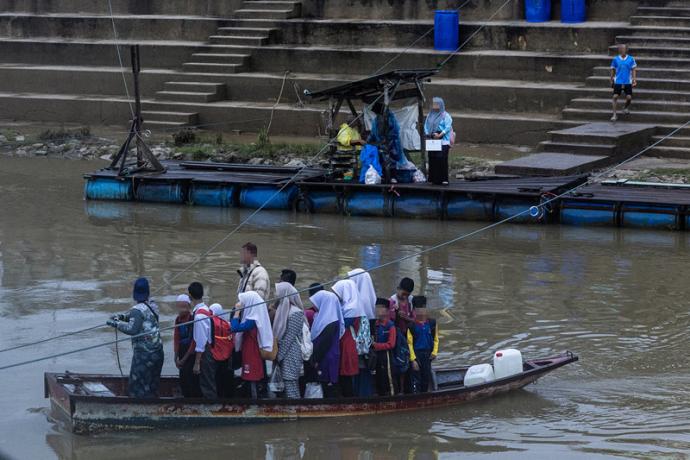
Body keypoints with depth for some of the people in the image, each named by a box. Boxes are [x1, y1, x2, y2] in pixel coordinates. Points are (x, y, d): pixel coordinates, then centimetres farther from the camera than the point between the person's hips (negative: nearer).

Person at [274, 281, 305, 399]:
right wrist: (278, 353, 8)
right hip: (284, 354, 8)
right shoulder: (283, 309, 12)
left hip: (291, 355, -8)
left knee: (291, 384, -9)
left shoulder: (295, 313, -13)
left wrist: (280, 354, -12)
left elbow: (290, 337, -15)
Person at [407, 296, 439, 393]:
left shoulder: (432, 323, 3)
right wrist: (413, 360, -11)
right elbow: (409, 343, -6)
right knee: (416, 381, -6)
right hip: (416, 355, -4)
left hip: (427, 355, 4)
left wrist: (434, 352, -3)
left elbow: (436, 340, 11)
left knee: (426, 379, 9)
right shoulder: (412, 325, -7)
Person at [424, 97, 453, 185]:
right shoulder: (430, 115, 17)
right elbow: (426, 126, 16)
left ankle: (444, 179, -10)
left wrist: (440, 135, -17)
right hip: (431, 141, 5)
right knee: (432, 160, 0)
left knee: (442, 159, -12)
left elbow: (448, 127, -8)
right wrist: (428, 133, -2)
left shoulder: (445, 115, 0)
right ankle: (434, 179, 5)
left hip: (442, 141, -5)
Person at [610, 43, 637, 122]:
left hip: (628, 82, 0)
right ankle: (614, 114, -3)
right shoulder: (616, 59, 1)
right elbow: (613, 70, 11)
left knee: (629, 97, -6)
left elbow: (634, 70, 1)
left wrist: (634, 79, -7)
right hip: (618, 82, 0)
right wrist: (611, 80, 13)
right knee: (615, 96, -9)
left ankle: (626, 108, 28)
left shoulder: (631, 59, -1)